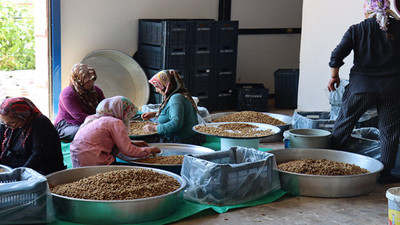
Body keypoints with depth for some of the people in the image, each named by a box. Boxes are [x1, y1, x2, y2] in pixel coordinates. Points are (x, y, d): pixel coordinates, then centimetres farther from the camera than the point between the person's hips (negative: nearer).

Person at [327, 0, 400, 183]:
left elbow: (337, 55, -5)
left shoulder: (356, 30, -2)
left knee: (344, 122, 14)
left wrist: (334, 76, 8)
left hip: (361, 86, 0)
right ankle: (385, 172, 9)